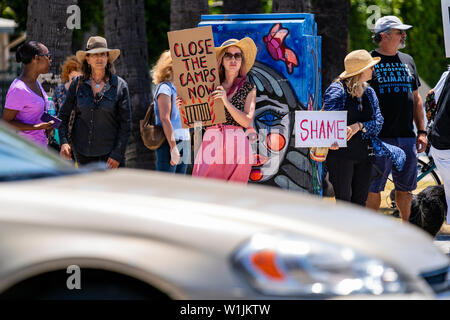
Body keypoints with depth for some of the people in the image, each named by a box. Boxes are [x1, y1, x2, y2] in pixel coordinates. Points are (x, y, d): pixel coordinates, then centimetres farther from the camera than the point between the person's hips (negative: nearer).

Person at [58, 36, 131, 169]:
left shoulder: (119, 85, -3)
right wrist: (63, 141, -5)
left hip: (109, 151, -2)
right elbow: (63, 114, 9)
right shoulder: (78, 84, 3)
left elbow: (125, 123, -2)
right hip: (82, 151, 2)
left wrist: (117, 154, -9)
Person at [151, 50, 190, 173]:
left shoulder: (177, 89, 18)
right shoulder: (164, 87, -6)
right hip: (168, 143, -8)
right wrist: (173, 147, -20)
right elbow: (165, 118, -15)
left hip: (182, 143, 8)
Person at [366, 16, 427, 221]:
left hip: (406, 137, 5)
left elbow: (416, 99, 20)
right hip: (379, 137, -5)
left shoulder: (407, 61, 16)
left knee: (405, 188, 9)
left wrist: (422, 131, 13)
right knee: (373, 188, -2)